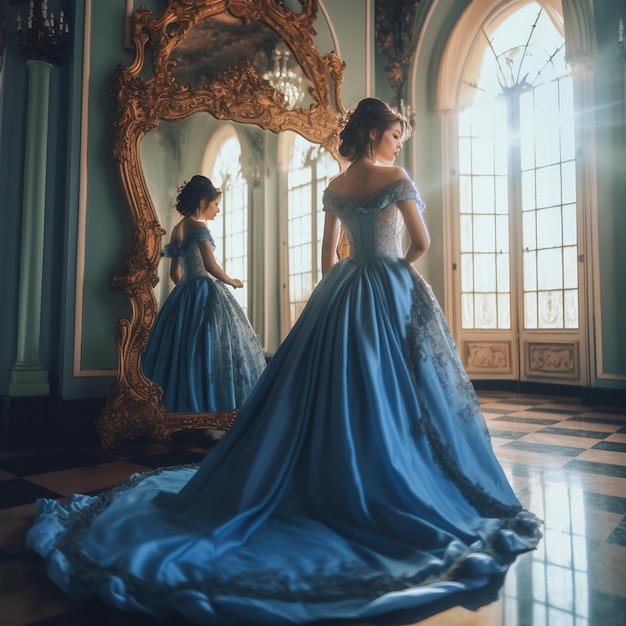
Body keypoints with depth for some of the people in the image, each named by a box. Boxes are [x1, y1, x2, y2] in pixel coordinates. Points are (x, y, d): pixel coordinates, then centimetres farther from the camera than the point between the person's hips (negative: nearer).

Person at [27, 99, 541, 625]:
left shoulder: (334, 187, 11)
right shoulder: (396, 178, -6)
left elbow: (329, 255, 14)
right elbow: (422, 242, -2)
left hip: (341, 295, 6)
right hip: (391, 295, -5)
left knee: (329, 390, 10)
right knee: (390, 392, 0)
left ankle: (325, 482, 21)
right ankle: (395, 488, 10)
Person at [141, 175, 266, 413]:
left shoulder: (176, 230, 14)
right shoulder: (199, 227, -10)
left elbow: (175, 273, 17)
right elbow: (211, 266, -17)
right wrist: (231, 281, -2)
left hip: (183, 296, 8)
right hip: (206, 294, -8)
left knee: (183, 348, 8)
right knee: (210, 346, -6)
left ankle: (182, 405, 13)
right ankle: (211, 404, -6)